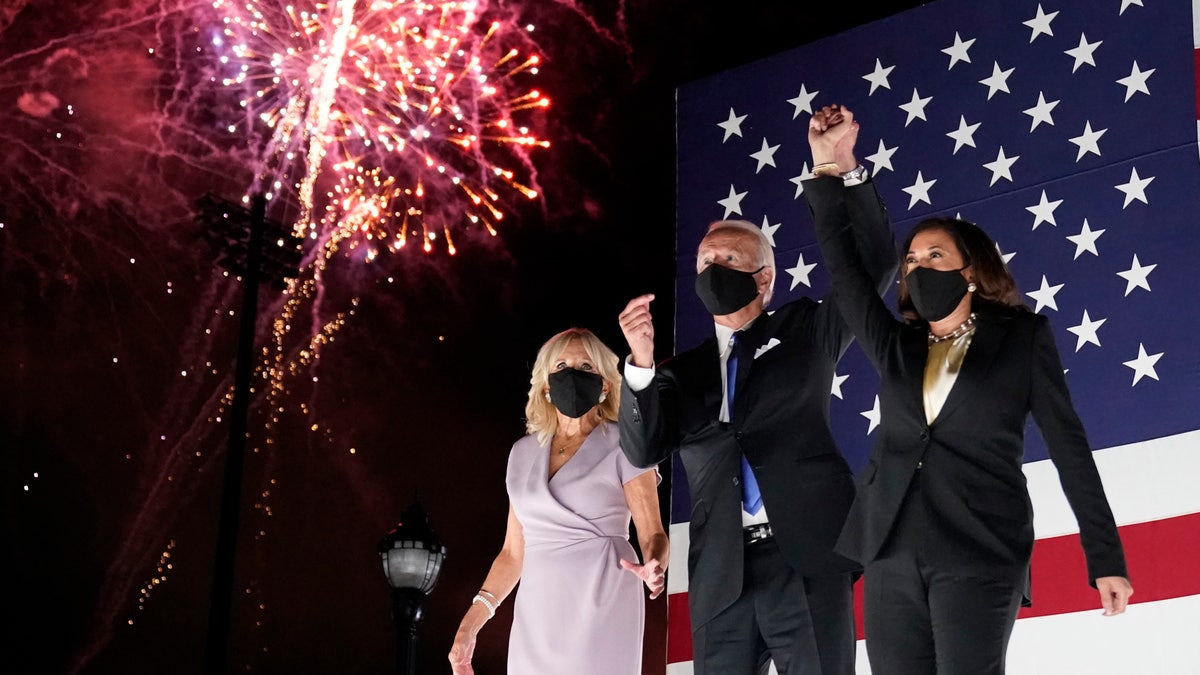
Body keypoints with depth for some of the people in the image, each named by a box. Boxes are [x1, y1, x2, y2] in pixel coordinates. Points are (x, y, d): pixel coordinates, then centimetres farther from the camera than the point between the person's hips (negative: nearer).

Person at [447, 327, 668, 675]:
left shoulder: (623, 445, -1)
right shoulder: (524, 452, 12)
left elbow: (652, 534, -7)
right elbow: (514, 552, 15)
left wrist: (653, 569, -29)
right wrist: (470, 624, 7)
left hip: (601, 611, -4)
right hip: (537, 619, 4)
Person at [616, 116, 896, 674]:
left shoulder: (804, 331, 13)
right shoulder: (684, 370, 17)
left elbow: (874, 262, 5)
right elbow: (644, 452, 4)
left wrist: (844, 170, -6)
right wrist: (642, 365, -11)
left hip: (807, 559, -2)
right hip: (721, 578, 3)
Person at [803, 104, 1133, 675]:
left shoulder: (1023, 338, 8)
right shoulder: (896, 346, 17)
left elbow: (1068, 444, 6)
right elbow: (842, 264, 15)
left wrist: (1105, 557, 2)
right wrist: (828, 168, 7)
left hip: (981, 554, -4)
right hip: (891, 553, 4)